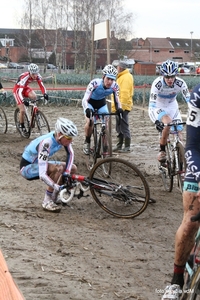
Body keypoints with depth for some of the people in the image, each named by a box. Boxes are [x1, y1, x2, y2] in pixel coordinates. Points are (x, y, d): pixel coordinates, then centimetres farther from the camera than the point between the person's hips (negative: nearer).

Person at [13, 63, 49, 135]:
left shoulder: (37, 76, -22)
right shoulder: (25, 77, -37)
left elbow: (41, 86, -18)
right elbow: (20, 91, -43)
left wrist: (45, 94, -38)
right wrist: (23, 101, -58)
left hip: (26, 88, 5)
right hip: (18, 89, -5)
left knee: (34, 97, -29)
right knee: (22, 110, -13)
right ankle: (22, 126, 8)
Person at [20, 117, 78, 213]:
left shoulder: (62, 137, -16)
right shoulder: (46, 143, -36)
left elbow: (70, 154, 0)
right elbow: (42, 175, -40)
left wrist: (67, 173, -13)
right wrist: (58, 187, -48)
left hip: (39, 163, 8)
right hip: (27, 167, -8)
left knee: (73, 168, 0)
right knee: (58, 169, -31)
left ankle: (53, 196, 11)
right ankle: (47, 201, -17)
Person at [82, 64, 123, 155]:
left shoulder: (115, 86, -27)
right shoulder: (95, 83, -37)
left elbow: (117, 101, -17)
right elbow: (85, 99, -38)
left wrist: (119, 109, -40)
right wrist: (87, 109, -58)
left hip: (101, 103, 3)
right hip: (90, 102, -3)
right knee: (90, 122, -25)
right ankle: (87, 142, -1)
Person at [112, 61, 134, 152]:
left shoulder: (126, 77, -15)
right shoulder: (121, 77, 19)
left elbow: (125, 93, -22)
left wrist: (121, 106, -25)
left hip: (123, 106, -11)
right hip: (118, 106, 11)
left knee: (124, 127, -7)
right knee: (119, 127, 15)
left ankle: (127, 147, -3)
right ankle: (119, 145, 22)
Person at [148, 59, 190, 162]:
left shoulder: (180, 83, -22)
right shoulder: (157, 83, -30)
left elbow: (188, 99, -21)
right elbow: (152, 104, -33)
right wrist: (157, 120, -46)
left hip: (172, 108, 4)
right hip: (158, 108, -4)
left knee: (178, 131, -8)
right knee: (168, 122, -32)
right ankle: (162, 151, -17)